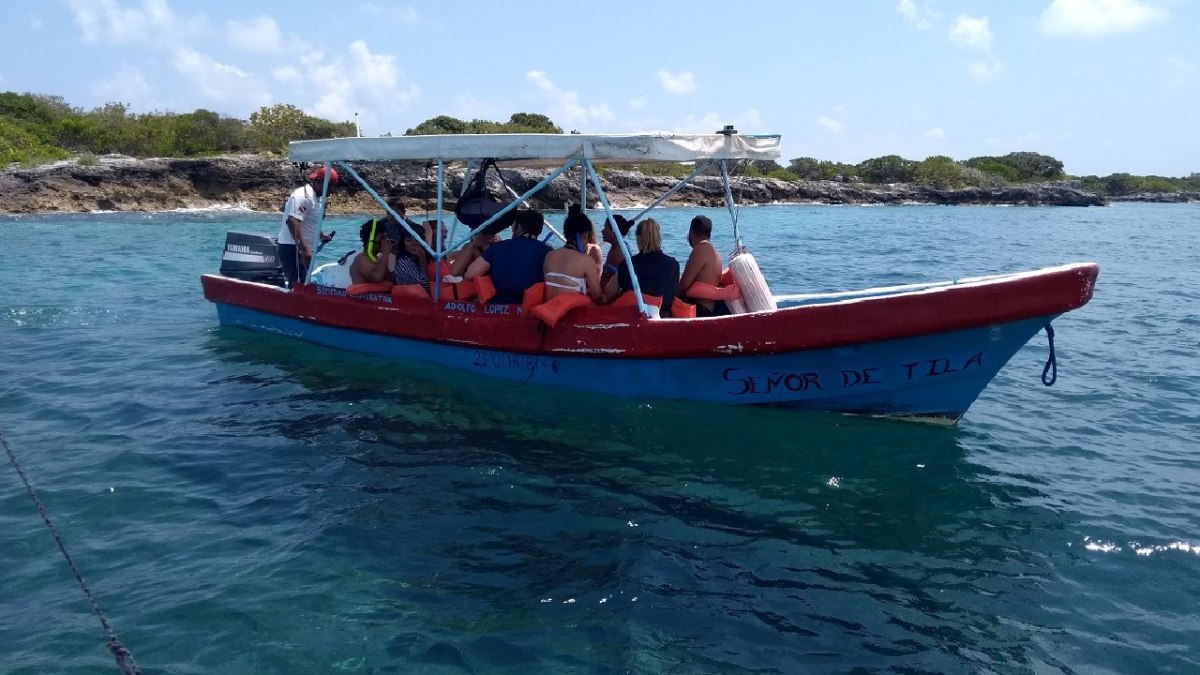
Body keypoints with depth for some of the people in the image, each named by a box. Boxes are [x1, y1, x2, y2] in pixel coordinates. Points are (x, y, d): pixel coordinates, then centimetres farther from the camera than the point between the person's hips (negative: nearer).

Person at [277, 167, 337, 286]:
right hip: (293, 248, -11)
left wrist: (321, 236, 20)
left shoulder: (313, 196, 17)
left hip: (302, 249, 11)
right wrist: (305, 249, -32)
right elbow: (293, 222, -28)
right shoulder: (304, 195, -15)